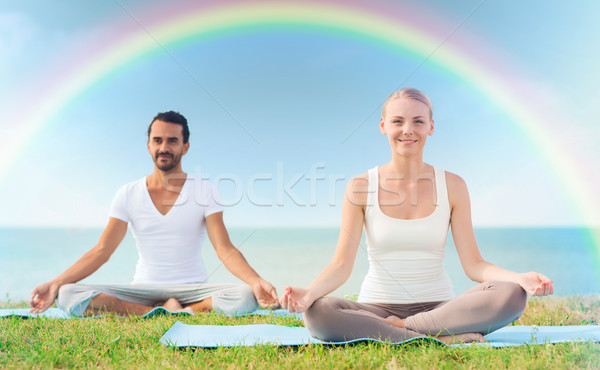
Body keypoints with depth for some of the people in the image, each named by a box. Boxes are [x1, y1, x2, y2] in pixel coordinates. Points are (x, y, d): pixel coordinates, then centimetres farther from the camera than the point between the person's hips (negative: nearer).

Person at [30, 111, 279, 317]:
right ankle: (168, 313, -23)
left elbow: (225, 249, -9)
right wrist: (56, 283, -14)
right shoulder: (128, 195, 5)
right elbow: (101, 251, 0)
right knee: (67, 295, -24)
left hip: (191, 290, -2)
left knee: (245, 297, -32)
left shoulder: (205, 192, 0)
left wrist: (256, 281, -28)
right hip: (142, 291, 2)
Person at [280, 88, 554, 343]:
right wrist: (309, 292, -28)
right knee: (317, 313, -32)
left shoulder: (452, 186, 3)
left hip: (438, 307, 1)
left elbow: (473, 264, -1)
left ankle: (397, 328, -17)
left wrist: (519, 278, -21)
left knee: (511, 295, -26)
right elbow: (341, 264, -7)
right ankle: (444, 339, -24)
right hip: (376, 307, -1)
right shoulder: (361, 187, -1)